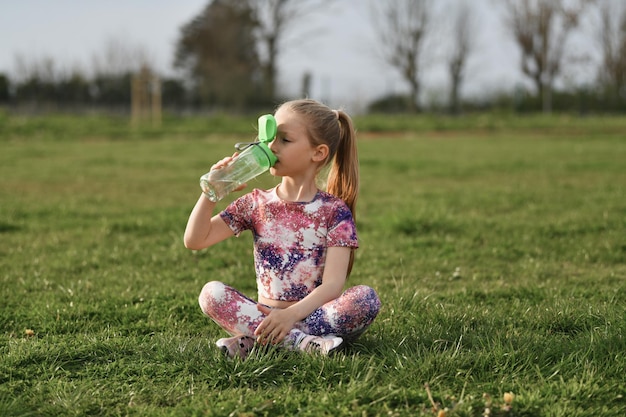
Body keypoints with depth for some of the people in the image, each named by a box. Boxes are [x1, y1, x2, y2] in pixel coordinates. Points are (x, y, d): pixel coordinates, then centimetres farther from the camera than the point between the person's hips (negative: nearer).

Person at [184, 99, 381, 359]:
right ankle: (299, 342, -31)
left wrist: (292, 314, -32)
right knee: (211, 292, -22)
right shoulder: (256, 204, 8)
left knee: (366, 298, -30)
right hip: (265, 315, 2)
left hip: (313, 315, -2)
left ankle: (251, 340, -28)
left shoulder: (334, 211, -2)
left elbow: (333, 283, -14)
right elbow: (194, 240, 5)